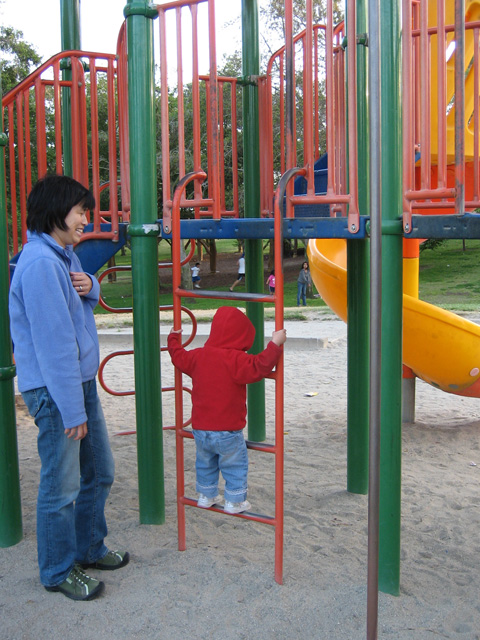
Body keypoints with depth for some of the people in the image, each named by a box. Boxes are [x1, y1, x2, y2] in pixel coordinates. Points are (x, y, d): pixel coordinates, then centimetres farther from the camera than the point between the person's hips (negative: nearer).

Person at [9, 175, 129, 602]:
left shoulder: (63, 256, 10)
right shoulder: (40, 262, -20)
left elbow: (84, 301, 26)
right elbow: (53, 342, -23)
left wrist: (89, 287, 0)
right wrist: (71, 408, -21)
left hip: (82, 382, 10)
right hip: (54, 390, -10)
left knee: (99, 473, 19)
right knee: (62, 486, 3)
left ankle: (88, 548, 38)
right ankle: (58, 571, 22)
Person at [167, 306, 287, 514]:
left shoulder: (197, 356, 1)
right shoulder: (237, 360, -19)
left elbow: (179, 356, 19)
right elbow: (259, 367, -31)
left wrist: (173, 338, 38)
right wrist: (274, 344, -23)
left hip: (200, 429, 6)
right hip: (228, 431, -6)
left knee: (205, 463, 24)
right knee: (235, 465, 10)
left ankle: (206, 496, 36)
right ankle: (234, 501, 16)